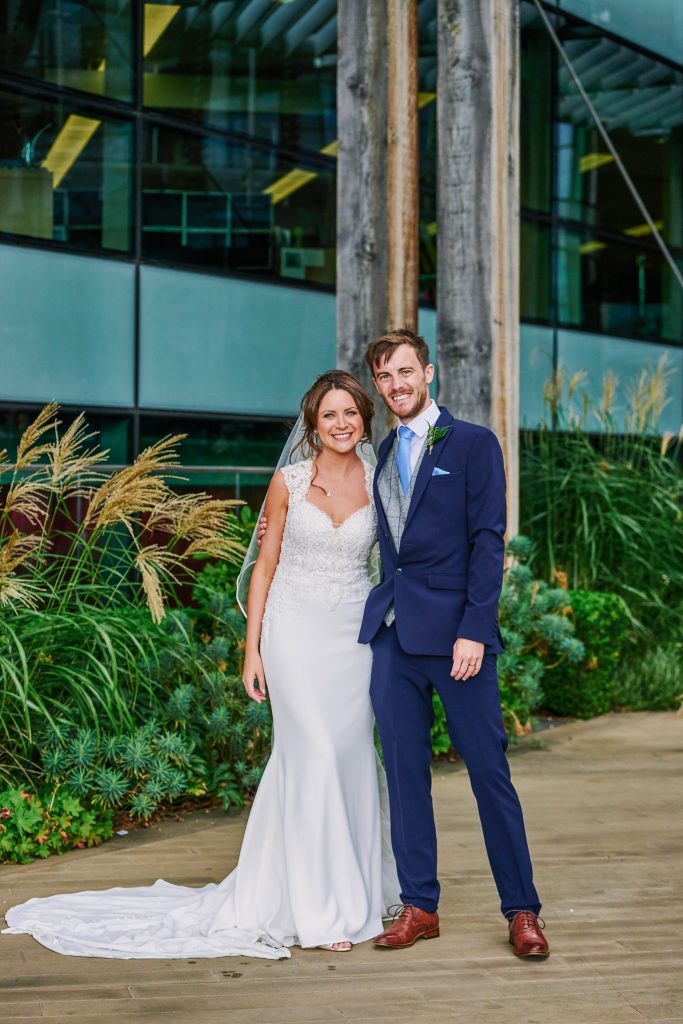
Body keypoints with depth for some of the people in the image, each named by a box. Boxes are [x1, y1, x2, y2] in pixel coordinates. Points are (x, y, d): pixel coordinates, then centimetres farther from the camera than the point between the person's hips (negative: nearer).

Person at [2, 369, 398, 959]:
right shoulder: (289, 482, 0)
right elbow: (266, 564, 3)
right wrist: (252, 650, -1)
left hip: (358, 634, 2)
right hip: (296, 629, -2)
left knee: (352, 758, 5)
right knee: (315, 757, -7)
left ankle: (356, 884, 22)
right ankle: (324, 907, 0)